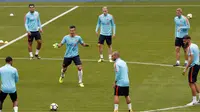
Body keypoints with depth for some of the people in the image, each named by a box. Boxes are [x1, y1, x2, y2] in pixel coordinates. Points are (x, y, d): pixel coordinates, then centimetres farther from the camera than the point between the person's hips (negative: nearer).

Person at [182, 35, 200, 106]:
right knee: (193, 82, 19)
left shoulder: (190, 47, -16)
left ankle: (194, 100, -3)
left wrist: (186, 69, -22)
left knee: (191, 83, -4)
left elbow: (191, 59, -22)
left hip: (193, 66, -10)